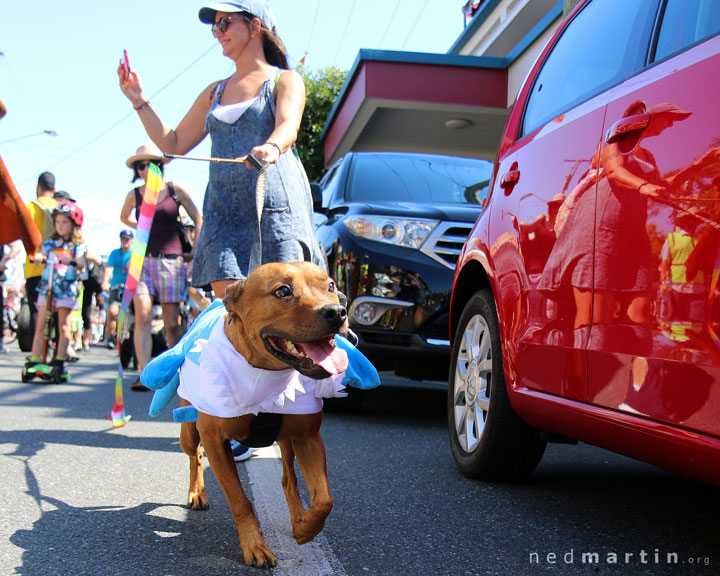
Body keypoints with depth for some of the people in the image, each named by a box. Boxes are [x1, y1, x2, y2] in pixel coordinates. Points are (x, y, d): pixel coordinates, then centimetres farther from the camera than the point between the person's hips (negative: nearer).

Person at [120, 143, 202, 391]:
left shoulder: (176, 189, 3)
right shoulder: (134, 195, 9)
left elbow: (198, 219, 11)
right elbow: (124, 217, 31)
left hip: (171, 260, -1)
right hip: (142, 259, 1)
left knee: (172, 323, 0)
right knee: (142, 316, -15)